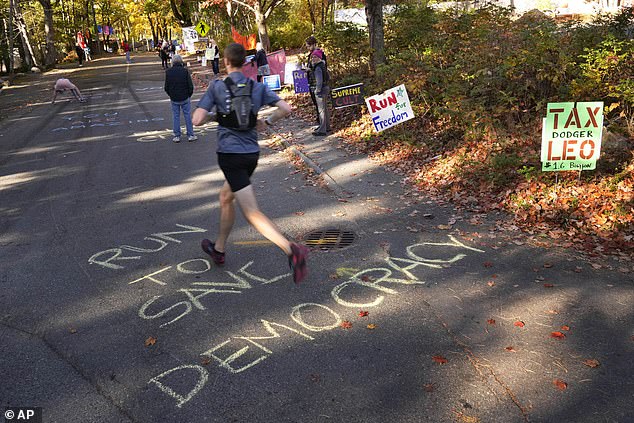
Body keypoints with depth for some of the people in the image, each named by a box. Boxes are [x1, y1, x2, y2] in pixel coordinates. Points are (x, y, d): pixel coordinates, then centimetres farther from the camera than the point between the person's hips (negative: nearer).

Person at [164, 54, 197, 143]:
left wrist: (171, 95, 16)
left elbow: (166, 87, 1)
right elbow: (190, 85, -9)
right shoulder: (185, 70, -9)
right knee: (188, 116, 7)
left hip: (174, 99, 2)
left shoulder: (168, 72, -3)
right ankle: (190, 135, 9)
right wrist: (189, 94, 8)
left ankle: (177, 136, 12)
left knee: (176, 117, 9)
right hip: (185, 98, -2)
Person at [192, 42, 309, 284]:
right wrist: (267, 122, 12)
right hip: (252, 154, 6)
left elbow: (197, 120, -12)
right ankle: (218, 249, 40)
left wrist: (213, 115, 9)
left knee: (252, 213, -10)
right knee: (225, 197, 27)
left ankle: (292, 250, -26)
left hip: (229, 155, -6)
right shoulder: (258, 87, 4)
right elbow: (285, 109, -4)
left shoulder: (217, 87, -6)